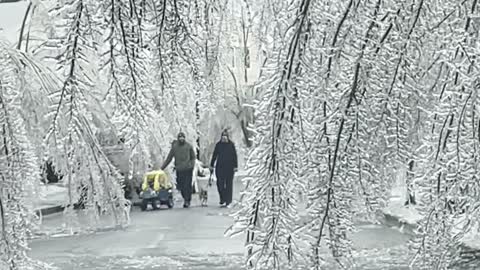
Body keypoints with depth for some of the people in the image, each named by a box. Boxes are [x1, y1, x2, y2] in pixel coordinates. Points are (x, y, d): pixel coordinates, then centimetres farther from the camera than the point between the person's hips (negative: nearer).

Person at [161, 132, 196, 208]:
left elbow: (193, 157, 13)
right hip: (179, 170, 1)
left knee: (187, 186, -7)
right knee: (181, 186, 2)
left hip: (188, 169, -1)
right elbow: (169, 158, 10)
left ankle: (187, 201, 0)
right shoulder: (174, 147, 6)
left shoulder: (189, 146, 4)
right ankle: (186, 198, 23)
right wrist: (162, 168, 8)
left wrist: (192, 165, -2)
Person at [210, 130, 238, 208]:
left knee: (229, 184, 1)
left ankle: (228, 202, 6)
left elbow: (234, 156, 0)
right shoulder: (218, 144, 4)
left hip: (229, 167, -2)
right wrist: (211, 165, 8)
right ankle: (222, 200, 13)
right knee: (220, 184, -4)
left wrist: (235, 166, -6)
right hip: (220, 167, 2)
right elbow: (214, 155, 9)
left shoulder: (231, 145, -1)